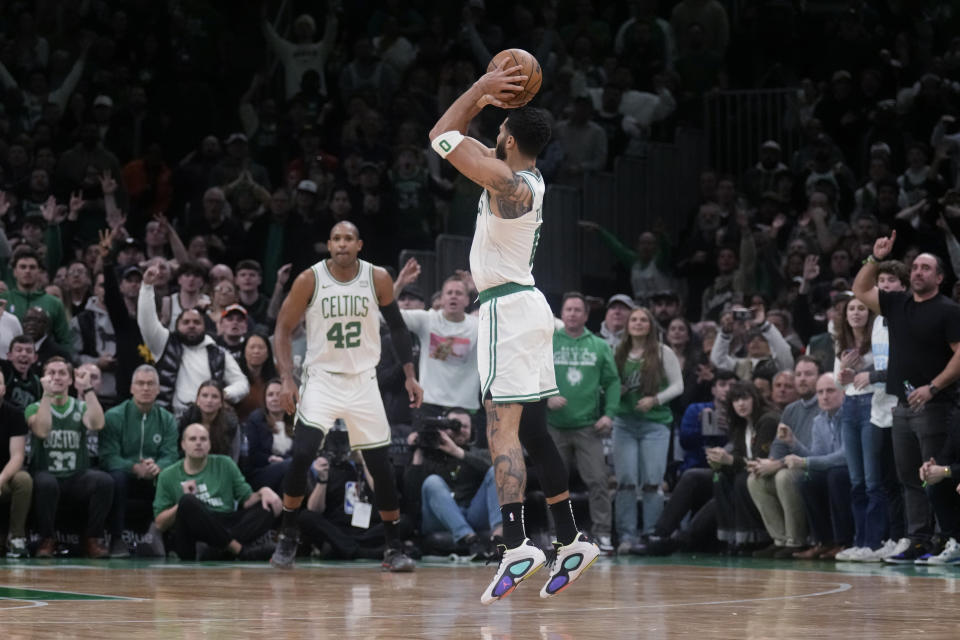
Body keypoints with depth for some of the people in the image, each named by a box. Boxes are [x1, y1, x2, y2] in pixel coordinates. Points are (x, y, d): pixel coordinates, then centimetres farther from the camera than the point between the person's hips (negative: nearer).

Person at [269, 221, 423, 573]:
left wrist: (410, 375, 3)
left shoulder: (378, 279, -5)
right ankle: (287, 537, -2)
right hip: (321, 378, -2)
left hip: (363, 381, 2)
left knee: (380, 464, 0)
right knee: (302, 453, -19)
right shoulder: (309, 280, -10)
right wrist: (287, 380, -12)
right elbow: (283, 329, -2)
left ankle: (394, 547, 13)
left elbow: (397, 326, 9)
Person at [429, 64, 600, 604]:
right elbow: (457, 140, 22)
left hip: (508, 309, -10)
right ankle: (572, 540, 18)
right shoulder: (529, 179, 11)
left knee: (503, 430, -17)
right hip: (527, 306, 10)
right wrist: (484, 100, 11)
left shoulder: (507, 183, -16)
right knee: (533, 431, 14)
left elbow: (443, 138, -12)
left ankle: (517, 546, -27)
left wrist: (481, 90, -5)